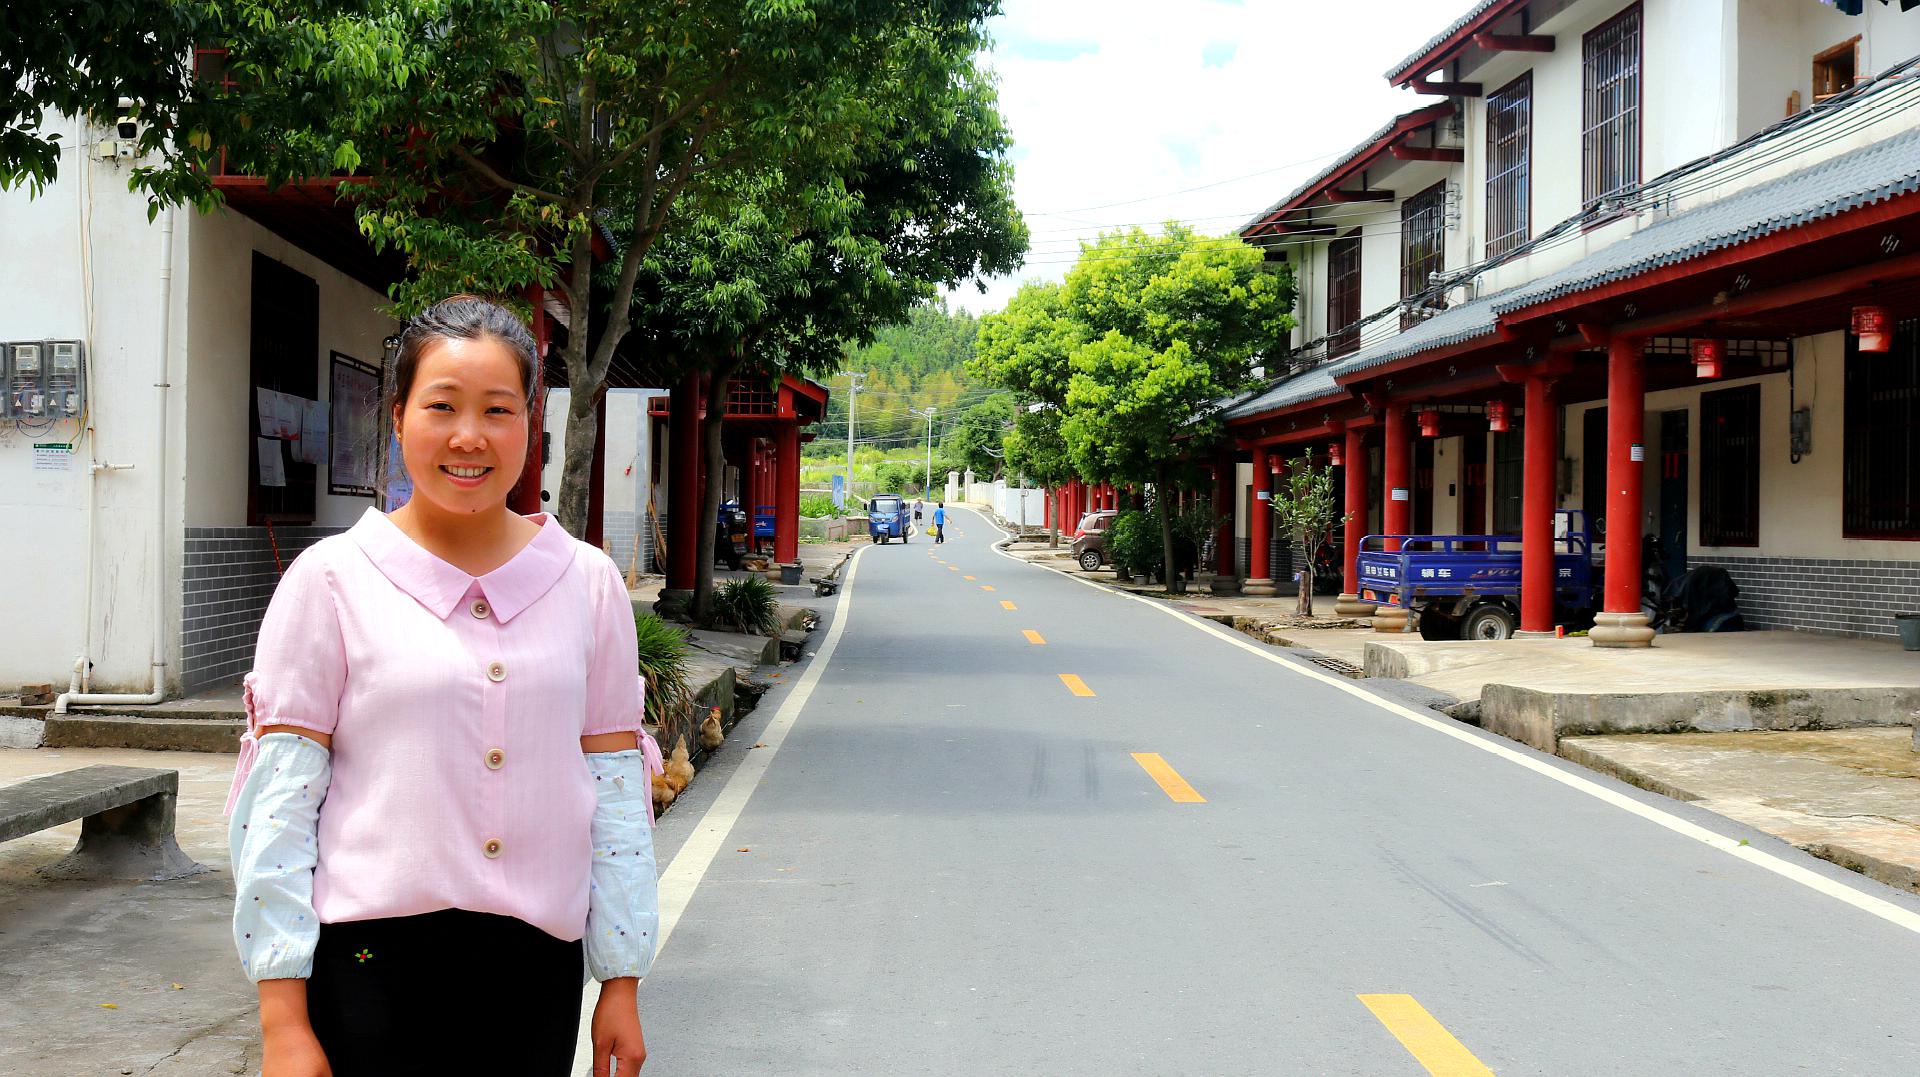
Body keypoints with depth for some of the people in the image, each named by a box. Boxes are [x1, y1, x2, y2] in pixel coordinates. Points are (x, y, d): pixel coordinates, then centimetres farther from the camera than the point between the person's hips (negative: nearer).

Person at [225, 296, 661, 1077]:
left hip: (536, 969, 2)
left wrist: (622, 984, 6)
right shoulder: (331, 580, -3)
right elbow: (277, 805, -4)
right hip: (373, 965, -2)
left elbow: (616, 787, 6)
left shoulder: (587, 583, 4)